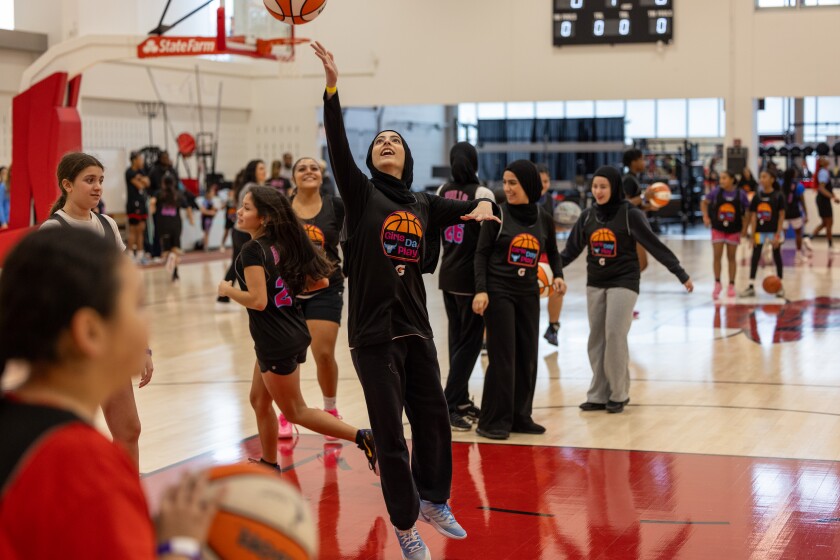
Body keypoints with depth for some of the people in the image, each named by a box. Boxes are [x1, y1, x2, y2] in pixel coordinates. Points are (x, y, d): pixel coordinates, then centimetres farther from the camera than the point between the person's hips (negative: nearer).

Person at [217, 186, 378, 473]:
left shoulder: (252, 250, -18)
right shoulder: (282, 245, 4)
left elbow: (257, 300, -26)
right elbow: (320, 281, 7)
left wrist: (228, 290, -9)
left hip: (276, 342, -9)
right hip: (292, 333, 9)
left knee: (295, 411, 3)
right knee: (259, 400, 21)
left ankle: (362, 438, -5)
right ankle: (269, 465, 30)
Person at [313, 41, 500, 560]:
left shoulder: (423, 204, 10)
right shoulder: (361, 192, -3)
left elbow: (471, 207, 18)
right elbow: (337, 146, -16)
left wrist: (483, 205, -8)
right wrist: (332, 86, -28)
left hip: (416, 327, 5)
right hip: (373, 332, -4)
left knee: (434, 419, 15)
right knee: (391, 433, 1)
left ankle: (433, 499, 38)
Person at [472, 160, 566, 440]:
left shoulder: (544, 218, 4)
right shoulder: (497, 214, -6)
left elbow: (552, 252, 17)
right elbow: (481, 253, -5)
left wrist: (558, 275, -1)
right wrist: (481, 290, -14)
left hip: (528, 293, 4)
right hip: (498, 292, -4)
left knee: (527, 356, 6)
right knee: (502, 357, -6)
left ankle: (520, 417, 17)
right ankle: (492, 421, 1)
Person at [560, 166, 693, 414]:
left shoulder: (630, 214, -8)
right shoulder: (587, 216, 5)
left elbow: (655, 246, -10)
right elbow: (571, 250, 8)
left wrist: (681, 275, -14)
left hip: (623, 282, -5)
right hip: (595, 284, 5)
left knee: (615, 335, -12)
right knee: (597, 339, 4)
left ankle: (619, 394, 0)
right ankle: (599, 394, 11)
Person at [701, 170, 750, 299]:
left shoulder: (740, 194, -12)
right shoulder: (716, 191, -10)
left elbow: (748, 211, -1)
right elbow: (704, 203, 5)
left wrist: (744, 228, -5)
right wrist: (706, 217, -7)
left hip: (734, 230, 0)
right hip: (718, 229, 0)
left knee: (731, 257, 8)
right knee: (717, 256, -4)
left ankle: (731, 285, 16)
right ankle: (717, 284, 9)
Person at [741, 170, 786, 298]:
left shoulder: (778, 196, -7)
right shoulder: (757, 196, 1)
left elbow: (781, 216, -7)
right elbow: (753, 216, 1)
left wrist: (778, 235, -13)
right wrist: (752, 235, -4)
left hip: (774, 231, -2)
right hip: (760, 231, 3)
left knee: (777, 256, 8)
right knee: (755, 257, -1)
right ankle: (751, 286, 2)